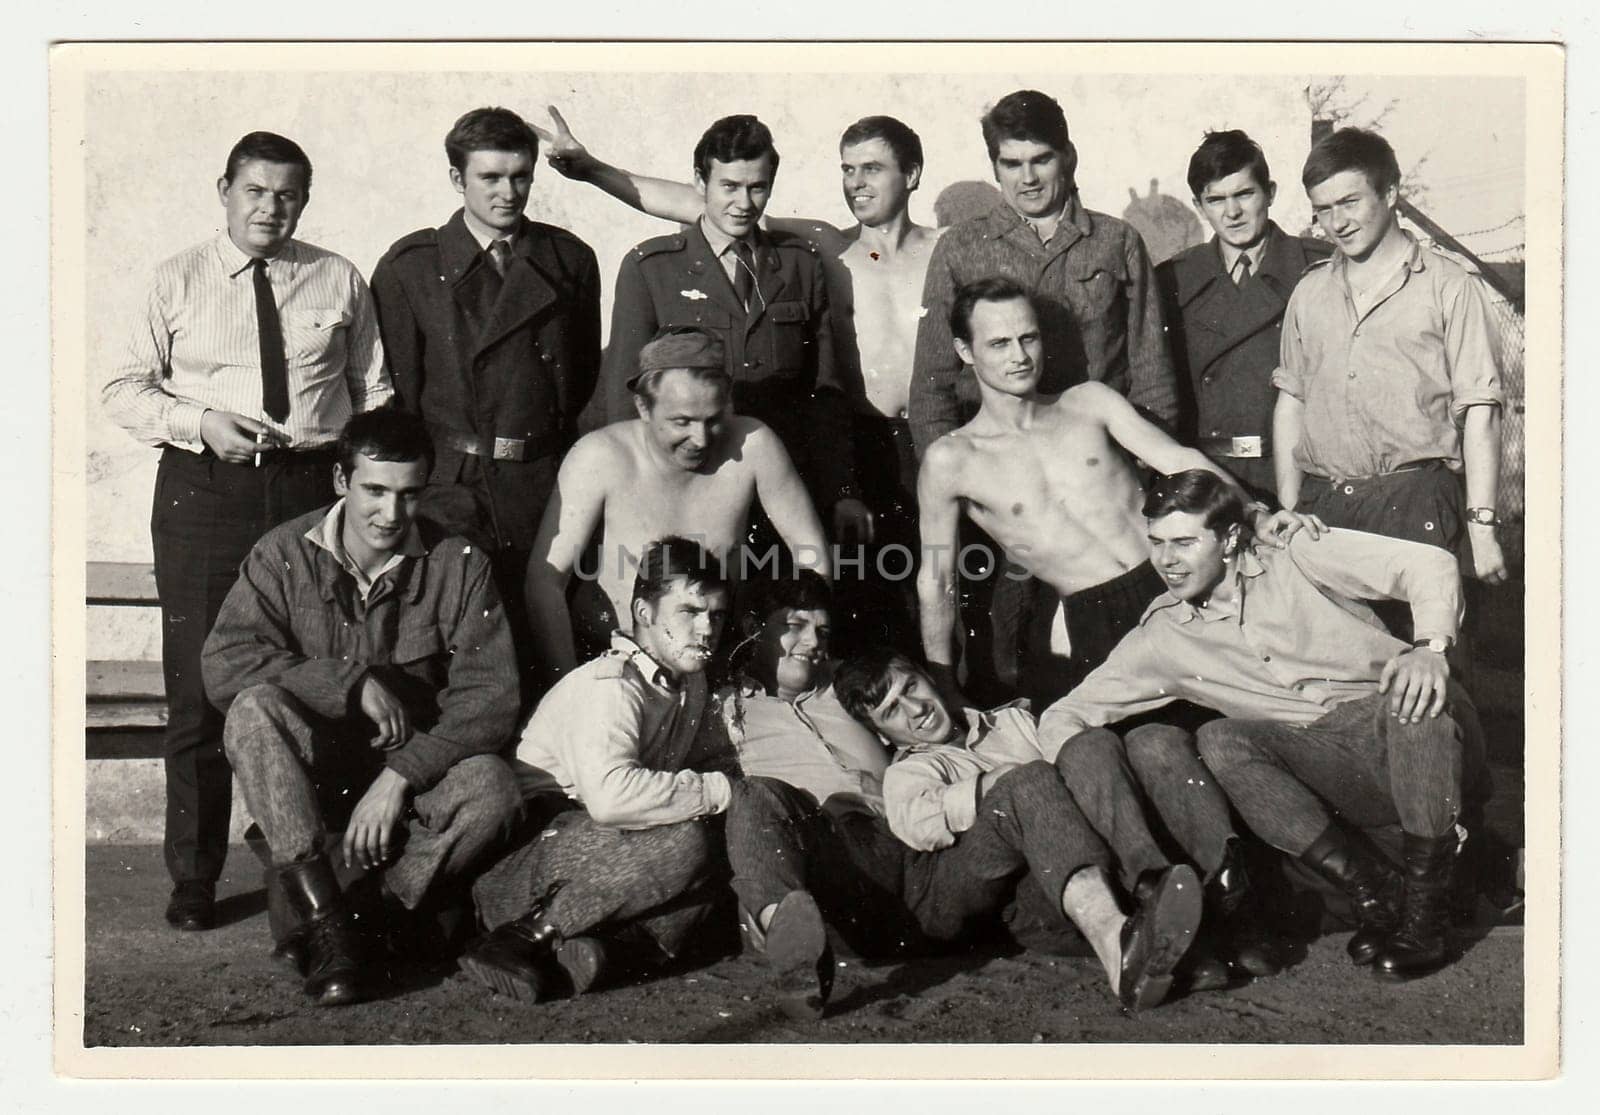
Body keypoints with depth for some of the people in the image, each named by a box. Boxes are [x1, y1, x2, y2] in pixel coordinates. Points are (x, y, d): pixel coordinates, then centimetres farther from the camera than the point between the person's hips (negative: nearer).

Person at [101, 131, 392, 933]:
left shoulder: (339, 282, 8)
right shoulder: (178, 282, 6)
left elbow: (374, 393, 12)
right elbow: (123, 390, 5)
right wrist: (198, 423, -13)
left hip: (308, 487, 1)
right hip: (202, 492, -1)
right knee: (198, 688, 1)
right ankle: (193, 875, 15)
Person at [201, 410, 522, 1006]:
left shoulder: (458, 565, -6)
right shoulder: (285, 554, -4)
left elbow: (492, 695, -14)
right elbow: (223, 666, -17)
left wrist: (398, 777, -24)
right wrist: (353, 683, -24)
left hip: (417, 772, 0)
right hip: (310, 774, 0)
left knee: (491, 786, -30)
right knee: (254, 706, -29)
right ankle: (326, 917, -29)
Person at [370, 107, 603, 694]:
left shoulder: (570, 260, 10)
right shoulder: (408, 267, 4)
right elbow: (392, 387, 5)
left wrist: (562, 463, 12)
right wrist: (409, 482, 4)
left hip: (545, 485, 2)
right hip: (449, 490, -2)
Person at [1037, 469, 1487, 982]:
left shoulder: (1293, 555, 0)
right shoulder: (1162, 637, 7)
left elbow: (1430, 564, -7)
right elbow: (1065, 713, 8)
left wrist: (1430, 648, -27)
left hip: (1415, 742, -2)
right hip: (1333, 772, 2)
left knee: (1416, 689, -35)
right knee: (1219, 740, -23)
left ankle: (1423, 909, -25)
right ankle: (1370, 889, -20)